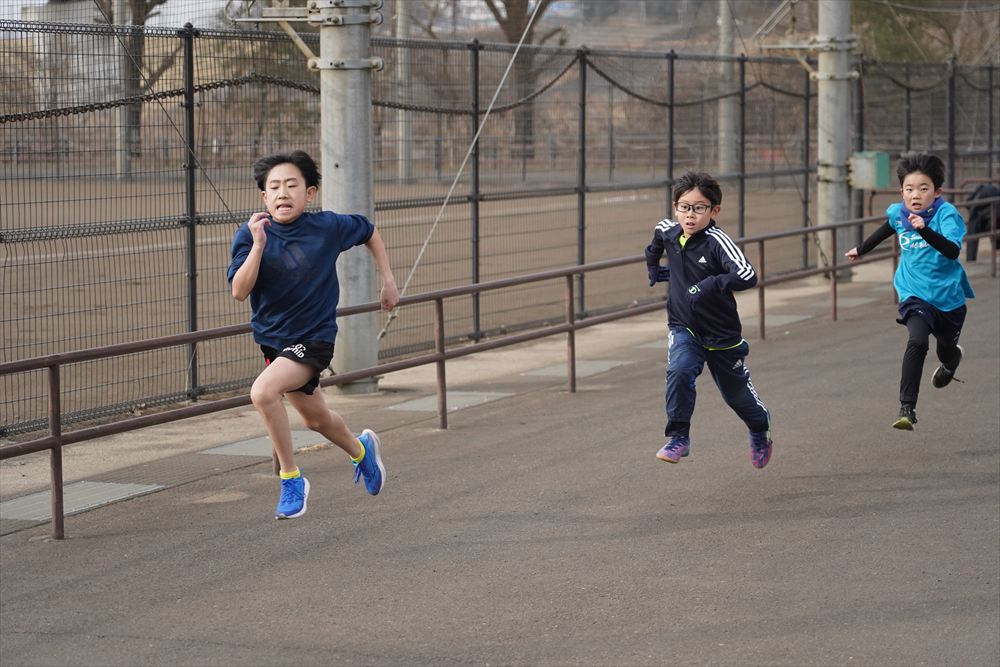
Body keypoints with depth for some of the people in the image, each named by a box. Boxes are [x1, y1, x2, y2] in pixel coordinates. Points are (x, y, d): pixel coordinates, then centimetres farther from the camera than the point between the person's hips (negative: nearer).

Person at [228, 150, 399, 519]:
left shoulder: (328, 226, -13)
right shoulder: (250, 235, -13)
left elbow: (369, 231, 9)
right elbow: (239, 291, -23)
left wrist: (387, 278, 9)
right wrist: (258, 245, -32)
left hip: (313, 339, -4)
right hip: (272, 339, 4)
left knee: (263, 392, -29)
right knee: (316, 419, 22)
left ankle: (291, 479, -12)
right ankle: (360, 449, 55)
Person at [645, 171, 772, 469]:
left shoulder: (717, 241, -26)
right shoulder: (668, 231, -7)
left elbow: (747, 276, -39)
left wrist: (710, 285, -44)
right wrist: (654, 269, 23)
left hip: (721, 333, -3)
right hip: (683, 327, 3)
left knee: (736, 391, 16)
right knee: (679, 372, -27)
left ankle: (760, 433, 45)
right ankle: (679, 438, -16)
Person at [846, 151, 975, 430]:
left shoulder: (947, 214, -18)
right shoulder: (898, 214, -4)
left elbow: (952, 251, -35)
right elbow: (884, 230, 21)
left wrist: (924, 230, -48)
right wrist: (860, 250, 36)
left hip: (948, 297, -1)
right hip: (914, 295, 1)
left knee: (946, 353, 19)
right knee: (917, 341, -26)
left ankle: (952, 357, 60)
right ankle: (907, 408, -26)